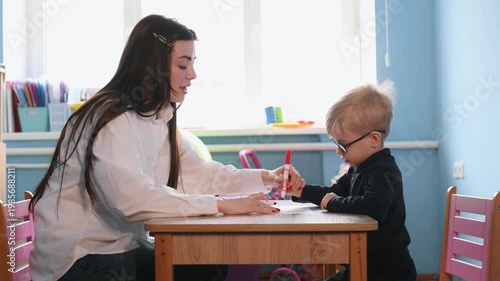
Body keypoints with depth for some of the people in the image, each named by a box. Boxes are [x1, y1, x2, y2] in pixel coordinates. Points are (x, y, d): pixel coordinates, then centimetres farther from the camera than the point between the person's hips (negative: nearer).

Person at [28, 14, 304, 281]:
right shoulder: (110, 119, -21)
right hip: (77, 257, -8)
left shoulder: (159, 118, 9)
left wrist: (265, 178, -3)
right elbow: (133, 198, -34)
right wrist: (219, 205, -32)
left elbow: (199, 174, 10)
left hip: (124, 247, 8)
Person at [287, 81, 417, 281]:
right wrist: (301, 191, 6)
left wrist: (333, 203, -25)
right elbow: (334, 192, 23)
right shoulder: (359, 169, 9)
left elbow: (374, 206, -40)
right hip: (363, 265, 10)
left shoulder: (383, 172, -21)